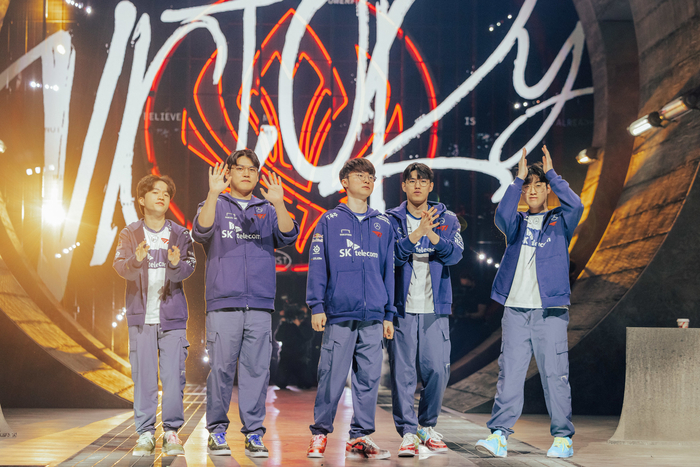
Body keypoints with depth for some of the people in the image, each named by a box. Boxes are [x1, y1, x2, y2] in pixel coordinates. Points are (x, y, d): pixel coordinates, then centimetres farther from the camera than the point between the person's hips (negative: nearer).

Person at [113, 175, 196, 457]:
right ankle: (145, 434, 6)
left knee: (174, 377, -3)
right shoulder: (130, 234, 5)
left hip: (172, 316, 0)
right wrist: (136, 260, -30)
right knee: (143, 377, 0)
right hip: (141, 316, 0)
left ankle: (172, 433, 5)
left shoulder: (180, 235, 7)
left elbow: (189, 268, -5)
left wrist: (176, 265, -28)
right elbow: (120, 266, -8)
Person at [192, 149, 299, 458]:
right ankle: (216, 432, 6)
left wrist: (278, 204, -18)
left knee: (257, 369, 0)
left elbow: (288, 237, -2)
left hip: (260, 306, 2)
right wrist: (213, 194, -24)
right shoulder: (216, 206, 11)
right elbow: (201, 231, -10)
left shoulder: (268, 210, 16)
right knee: (221, 369, -3)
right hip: (223, 303, -2)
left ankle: (254, 433, 5)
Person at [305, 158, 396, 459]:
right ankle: (320, 433, 9)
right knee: (332, 377, -4)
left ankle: (360, 437, 10)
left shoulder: (383, 225, 15)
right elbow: (317, 266, 2)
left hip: (373, 316, 3)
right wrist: (316, 306, -5)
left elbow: (388, 271, 16)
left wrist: (388, 315, 13)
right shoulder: (329, 222, 6)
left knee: (369, 377, 3)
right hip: (339, 314, -3)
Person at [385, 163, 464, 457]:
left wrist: (433, 235, -24)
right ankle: (407, 432, 5)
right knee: (403, 372, -2)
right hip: (402, 308, -1)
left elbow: (455, 254, -6)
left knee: (437, 369, -1)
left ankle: (428, 426, 18)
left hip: (435, 308, 1)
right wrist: (416, 234, -25)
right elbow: (391, 255, -10)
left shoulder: (447, 220, 10)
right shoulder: (392, 220, 6)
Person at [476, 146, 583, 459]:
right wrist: (518, 178, -10)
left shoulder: (560, 221, 10)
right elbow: (501, 216, -9)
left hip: (551, 309, -2)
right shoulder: (516, 223, 14)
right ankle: (499, 434, -5)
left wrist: (551, 173, -7)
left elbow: (575, 205, -11)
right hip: (516, 309, 2)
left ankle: (563, 437, 5)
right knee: (509, 372, -3)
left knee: (555, 374, -2)